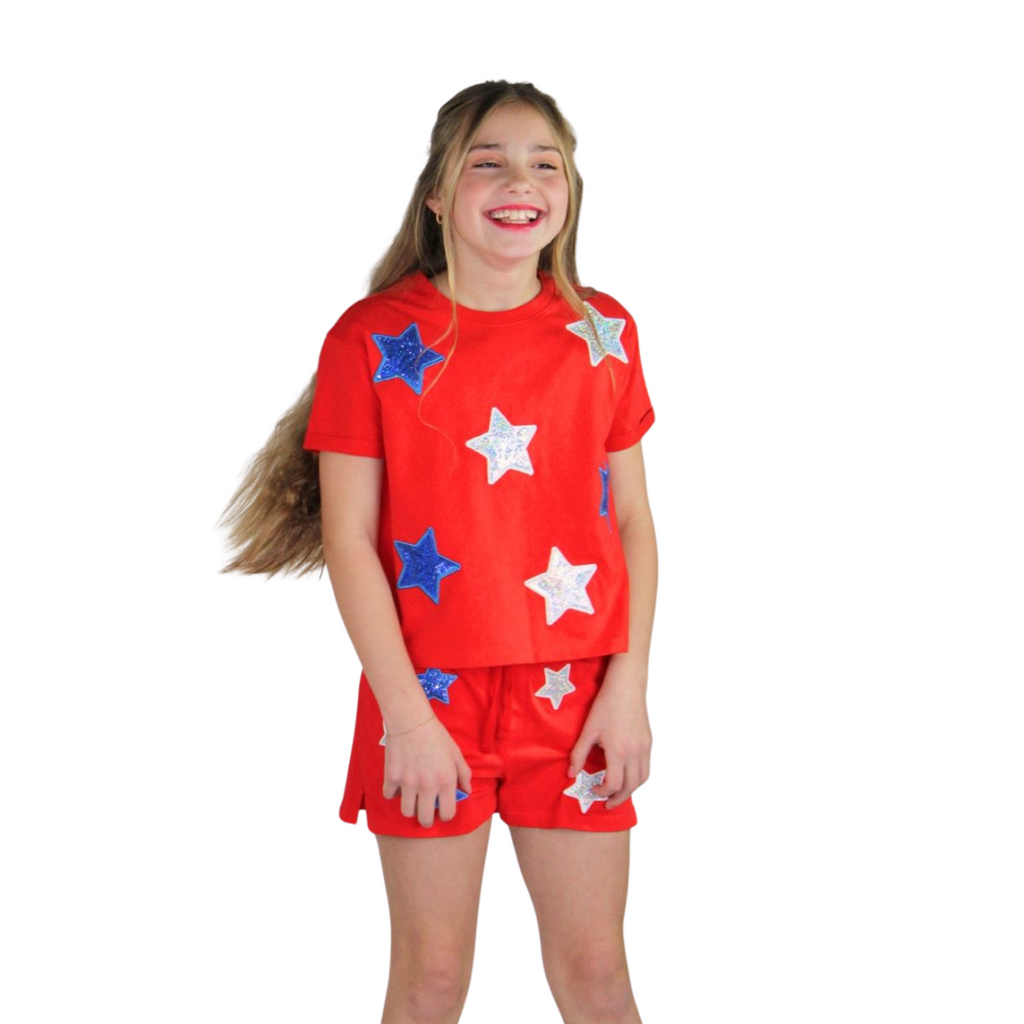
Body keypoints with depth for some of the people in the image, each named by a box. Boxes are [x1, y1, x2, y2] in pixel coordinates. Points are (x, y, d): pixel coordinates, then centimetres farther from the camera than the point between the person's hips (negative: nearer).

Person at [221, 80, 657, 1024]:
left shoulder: (603, 332, 4)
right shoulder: (373, 337, -5)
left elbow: (633, 520, 6)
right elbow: (348, 537, -7)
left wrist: (628, 687, -4)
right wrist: (405, 712, -12)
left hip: (574, 696, 2)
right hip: (432, 693, -2)